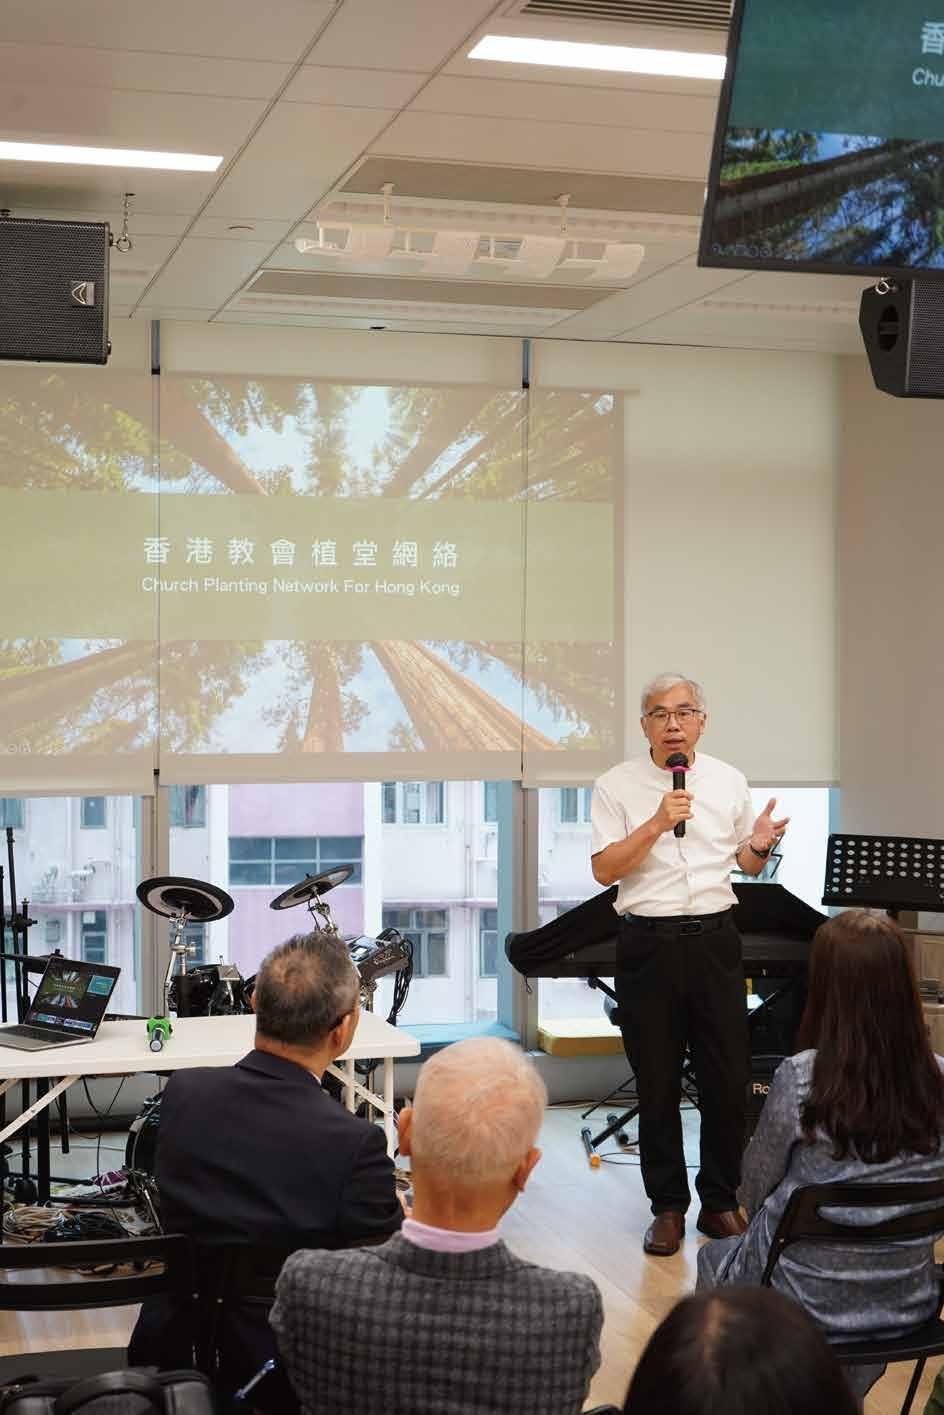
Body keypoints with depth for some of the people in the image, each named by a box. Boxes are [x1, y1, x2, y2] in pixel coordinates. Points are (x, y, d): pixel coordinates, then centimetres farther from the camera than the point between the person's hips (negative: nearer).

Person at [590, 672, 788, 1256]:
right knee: (657, 1085, 4)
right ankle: (668, 1206, 16)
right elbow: (605, 868, -7)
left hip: (714, 940, 2)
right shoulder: (617, 786, 0)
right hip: (648, 944, -2)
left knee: (728, 1080, 3)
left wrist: (760, 846, -7)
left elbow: (745, 863, 16)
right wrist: (658, 823, -17)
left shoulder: (730, 783, 8)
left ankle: (720, 1202, 17)